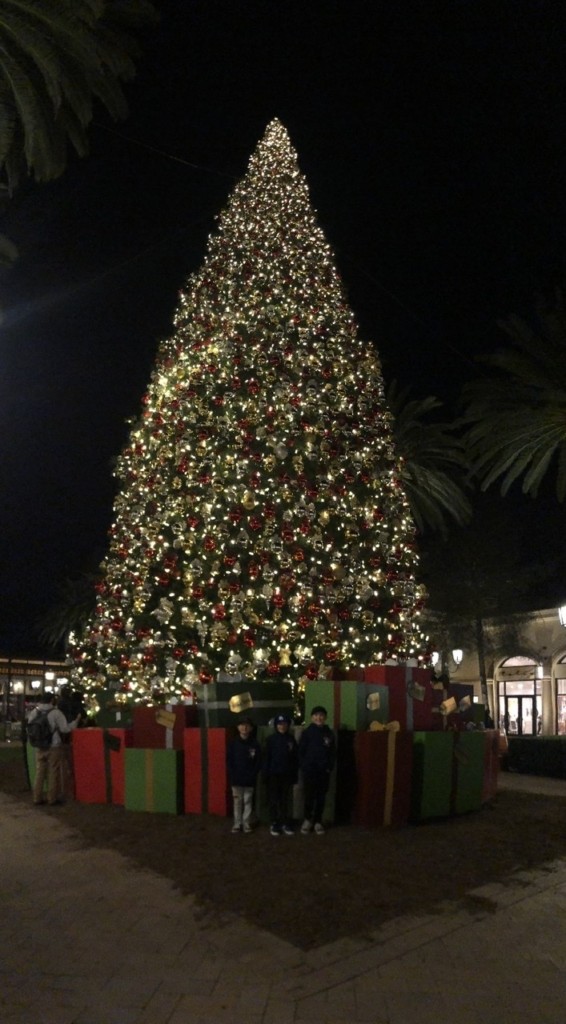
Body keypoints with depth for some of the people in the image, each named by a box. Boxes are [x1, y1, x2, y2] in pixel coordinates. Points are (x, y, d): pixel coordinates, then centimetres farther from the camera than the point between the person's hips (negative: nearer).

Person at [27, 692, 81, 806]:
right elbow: (65, 728, -14)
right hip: (54, 747, -5)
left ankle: (37, 798, 16)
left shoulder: (34, 712, 3)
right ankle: (52, 799, 8)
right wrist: (76, 720, -2)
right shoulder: (56, 712, -12)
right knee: (53, 773, 4)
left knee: (39, 773, 12)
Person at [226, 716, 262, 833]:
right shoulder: (233, 744, 0)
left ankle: (247, 823, 15)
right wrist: (233, 775, -8)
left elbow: (258, 762, 0)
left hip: (250, 779, 0)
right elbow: (229, 761, 0)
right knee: (237, 802, 7)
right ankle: (237, 824, 14)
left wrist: (252, 775, -9)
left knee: (248, 802, 6)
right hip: (236, 779, 0)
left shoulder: (255, 744, -1)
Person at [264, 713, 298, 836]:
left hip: (287, 775, 2)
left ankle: (286, 824, 16)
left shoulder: (291, 739, 2)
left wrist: (295, 774, 2)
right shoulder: (271, 739, -3)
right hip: (273, 774, -1)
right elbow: (267, 757, -3)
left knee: (285, 800, 8)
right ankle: (274, 824, 12)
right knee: (274, 801, 4)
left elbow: (295, 758, 4)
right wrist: (265, 773, -8)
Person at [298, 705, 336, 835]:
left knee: (321, 797, 8)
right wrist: (303, 766, -9)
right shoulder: (307, 732, -2)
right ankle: (308, 819, 20)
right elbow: (301, 751, -2)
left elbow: (333, 752, 7)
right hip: (309, 770, -2)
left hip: (324, 771, 2)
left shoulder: (329, 733, 5)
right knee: (309, 796, 3)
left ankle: (318, 822, 18)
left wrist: (329, 767, -3)